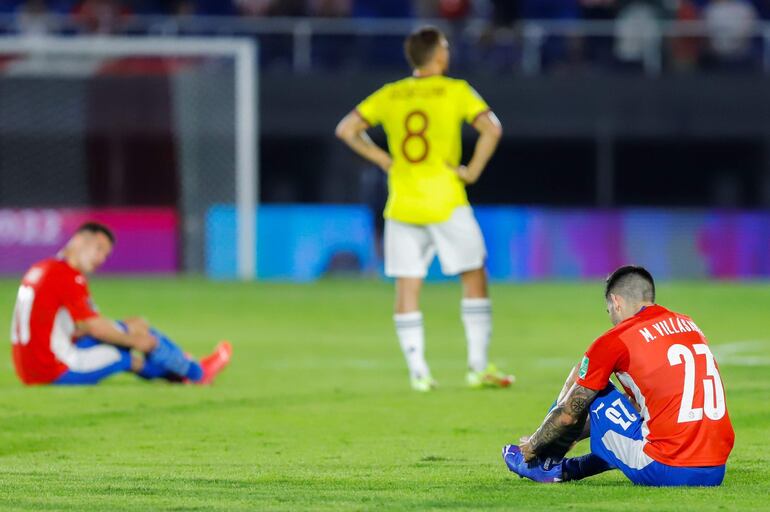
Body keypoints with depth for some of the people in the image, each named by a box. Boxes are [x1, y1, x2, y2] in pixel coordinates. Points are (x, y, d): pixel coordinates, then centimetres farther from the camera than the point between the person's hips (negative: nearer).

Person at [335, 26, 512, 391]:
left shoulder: (389, 95, 8)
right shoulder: (455, 91, -2)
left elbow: (347, 130, 5)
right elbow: (491, 129, -15)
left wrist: (383, 160, 9)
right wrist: (473, 170, -5)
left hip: (402, 206, 3)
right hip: (446, 202, -3)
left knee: (407, 289, 5)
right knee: (474, 278, 7)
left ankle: (418, 371, 0)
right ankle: (478, 366, 3)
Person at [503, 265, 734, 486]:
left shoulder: (616, 341, -2)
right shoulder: (688, 325, 18)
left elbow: (568, 414, 8)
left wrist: (532, 446, 27)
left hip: (663, 472, -6)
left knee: (584, 393, 14)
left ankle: (544, 462, 33)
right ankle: (566, 469, 40)